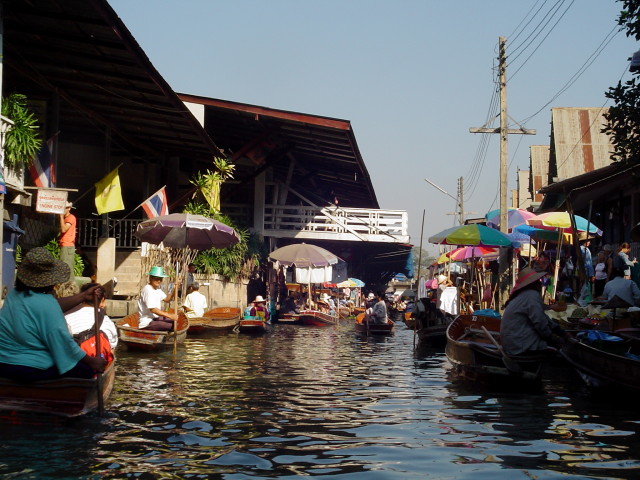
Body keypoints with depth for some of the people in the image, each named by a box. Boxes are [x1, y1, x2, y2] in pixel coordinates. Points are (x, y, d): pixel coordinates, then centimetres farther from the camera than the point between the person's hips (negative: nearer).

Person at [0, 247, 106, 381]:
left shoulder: (14, 294, 5)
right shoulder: (45, 304, -23)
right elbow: (63, 342, -20)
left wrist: (83, 296, 18)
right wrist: (92, 361, -8)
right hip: (31, 370, -9)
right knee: (87, 368, 5)